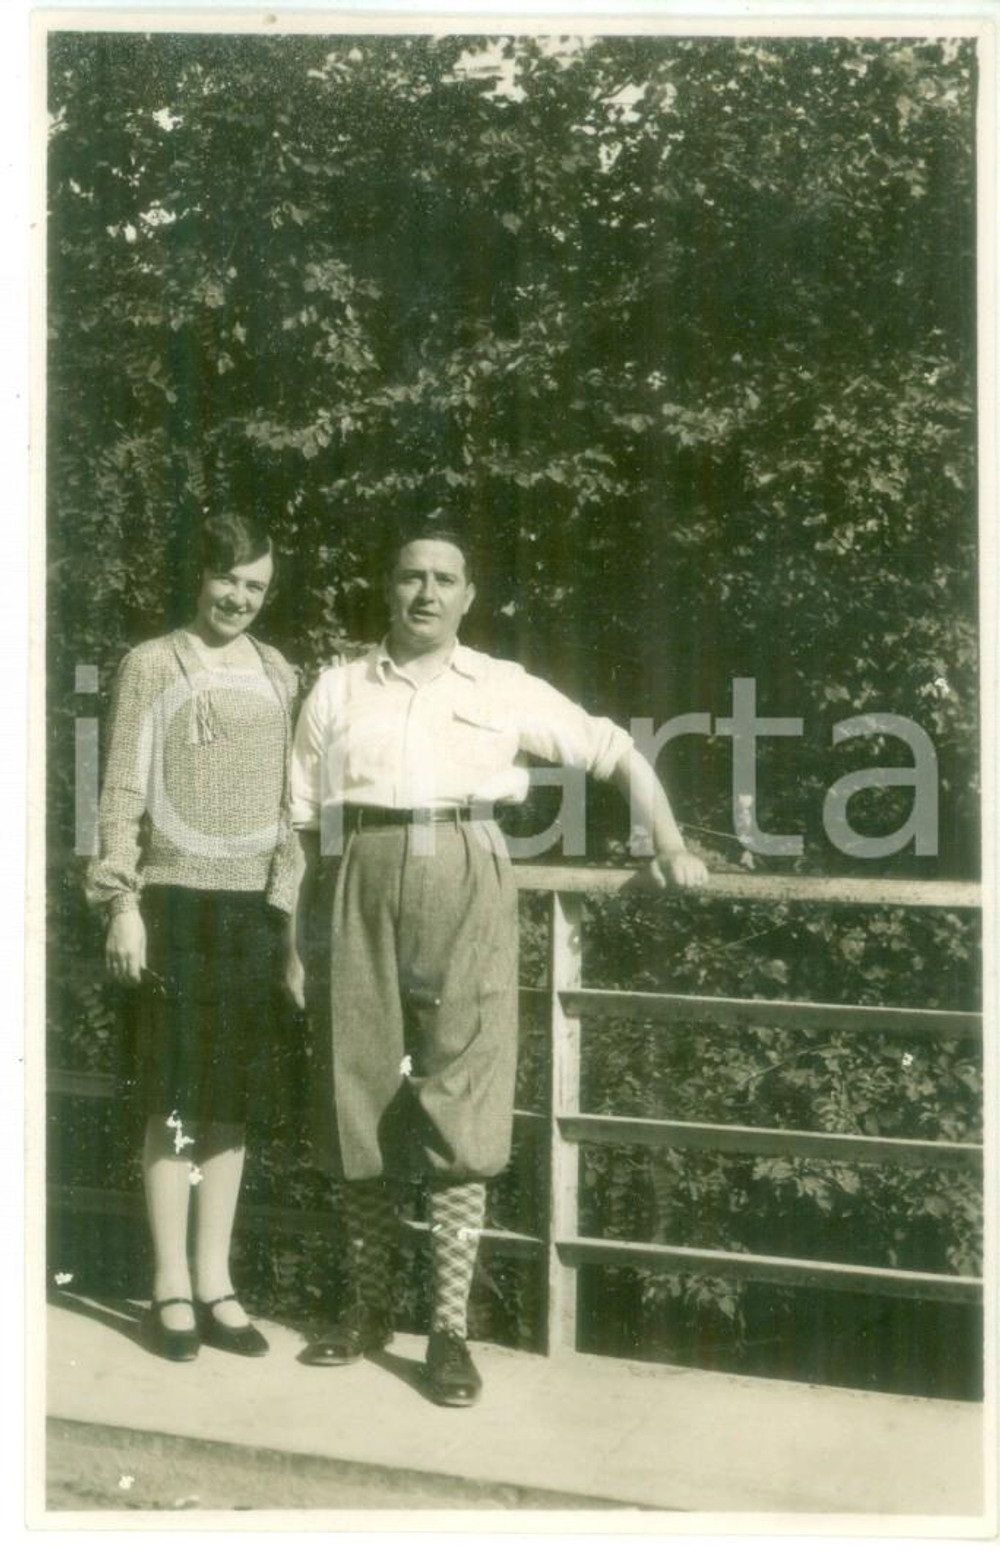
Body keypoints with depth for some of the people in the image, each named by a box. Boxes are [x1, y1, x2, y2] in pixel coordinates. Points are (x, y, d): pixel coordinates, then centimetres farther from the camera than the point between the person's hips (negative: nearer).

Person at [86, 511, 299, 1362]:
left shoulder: (279, 675, 11)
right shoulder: (153, 664, 0)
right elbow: (122, 792, -3)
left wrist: (293, 907, 11)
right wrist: (123, 903, -9)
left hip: (255, 907, 4)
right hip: (177, 901, -4)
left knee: (233, 1098, 8)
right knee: (173, 1098, 0)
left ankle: (216, 1285, 17)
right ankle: (172, 1287, 11)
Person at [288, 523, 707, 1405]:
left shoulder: (504, 688, 12)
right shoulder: (338, 688, 15)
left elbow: (617, 753, 14)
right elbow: (304, 814, 12)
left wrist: (671, 849, 6)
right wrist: (321, 914, 0)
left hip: (464, 886, -2)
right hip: (361, 886, 2)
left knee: (459, 1110, -8)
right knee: (359, 1100, 4)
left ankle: (450, 1330, -1)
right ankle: (368, 1308, 19)